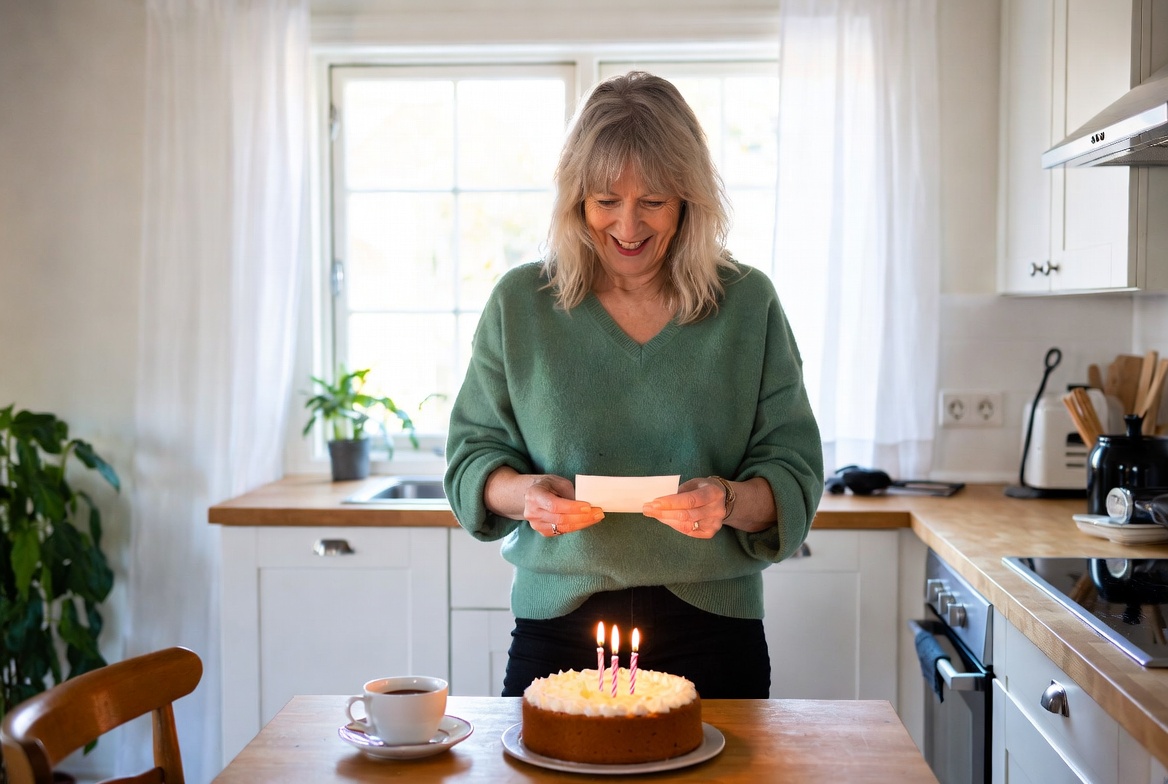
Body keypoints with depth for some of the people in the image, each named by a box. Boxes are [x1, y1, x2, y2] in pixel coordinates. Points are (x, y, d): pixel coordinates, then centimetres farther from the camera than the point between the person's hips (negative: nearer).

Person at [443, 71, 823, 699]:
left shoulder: (749, 304, 0)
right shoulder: (519, 304, 1)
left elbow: (795, 472, 0)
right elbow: (472, 456, 6)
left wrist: (730, 501, -21)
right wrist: (523, 493, -15)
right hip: (558, 623, 0)